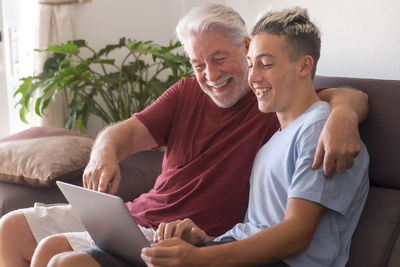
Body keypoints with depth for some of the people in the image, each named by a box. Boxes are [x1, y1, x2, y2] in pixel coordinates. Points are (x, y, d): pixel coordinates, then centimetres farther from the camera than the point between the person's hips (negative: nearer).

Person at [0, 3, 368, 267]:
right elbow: (129, 131, -1)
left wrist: (343, 113, -41)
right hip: (137, 214, 8)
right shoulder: (187, 92, 7)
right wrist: (104, 152, -26)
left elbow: (352, 96, -16)